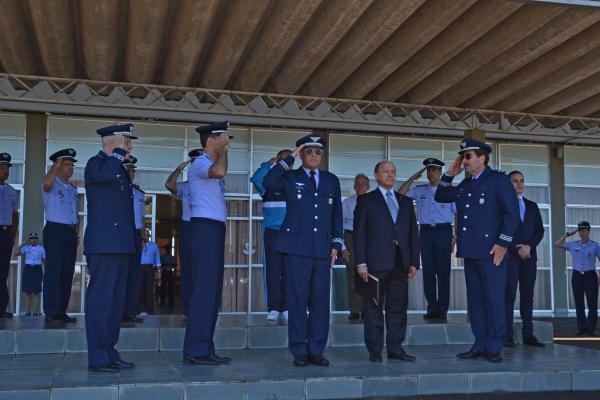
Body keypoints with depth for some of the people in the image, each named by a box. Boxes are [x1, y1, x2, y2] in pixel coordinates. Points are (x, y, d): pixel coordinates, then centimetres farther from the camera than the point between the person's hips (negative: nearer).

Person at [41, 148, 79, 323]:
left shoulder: (73, 189, 19)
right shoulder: (52, 184, -2)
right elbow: (46, 183, -29)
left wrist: (76, 234, 13)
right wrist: (55, 167, -14)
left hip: (71, 232, 7)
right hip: (55, 230, -7)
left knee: (67, 273, 5)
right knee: (54, 271, -9)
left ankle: (61, 311, 9)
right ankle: (51, 312, -9)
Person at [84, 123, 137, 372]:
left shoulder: (119, 169, 22)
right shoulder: (96, 163, -4)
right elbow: (106, 174, -30)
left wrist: (132, 241, 23)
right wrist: (119, 152, -14)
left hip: (120, 245, 10)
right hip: (103, 244, -9)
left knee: (116, 301, 10)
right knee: (100, 300, -8)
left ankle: (109, 353, 16)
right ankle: (97, 359, -6)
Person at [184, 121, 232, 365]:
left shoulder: (211, 166, 22)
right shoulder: (200, 164, -8)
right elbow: (219, 171, -31)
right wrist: (223, 149, -16)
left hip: (215, 229, 10)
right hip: (204, 228, -10)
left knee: (213, 289, 8)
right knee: (204, 288, -12)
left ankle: (205, 349, 11)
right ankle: (195, 350, -10)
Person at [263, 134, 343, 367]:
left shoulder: (331, 181, 17)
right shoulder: (290, 178, 8)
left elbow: (337, 216, 18)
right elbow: (268, 183, -15)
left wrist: (336, 244, 9)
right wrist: (289, 158, -10)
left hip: (322, 250, 3)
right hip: (296, 248, -3)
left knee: (320, 302, 3)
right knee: (297, 301, -2)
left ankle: (316, 351, 11)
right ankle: (299, 351, 6)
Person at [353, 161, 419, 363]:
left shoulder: (405, 201, 18)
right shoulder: (366, 200, 6)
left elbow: (413, 233, 16)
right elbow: (359, 233, 0)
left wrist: (414, 262, 7)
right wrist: (361, 263, -9)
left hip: (400, 263, 4)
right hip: (376, 262, -4)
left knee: (398, 306, 5)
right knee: (373, 307, 0)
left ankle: (395, 348, 12)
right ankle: (375, 350, 6)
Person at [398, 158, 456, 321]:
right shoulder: (419, 190, 12)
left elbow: (458, 214, 5)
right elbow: (399, 195, 4)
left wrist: (456, 236, -3)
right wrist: (412, 178, 0)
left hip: (443, 231, -2)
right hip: (426, 232, 2)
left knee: (443, 271, -2)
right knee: (428, 271, 3)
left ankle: (442, 309, 5)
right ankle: (431, 308, 10)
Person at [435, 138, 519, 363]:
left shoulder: (499, 180, -3)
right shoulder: (465, 185, 18)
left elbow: (512, 213, -9)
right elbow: (441, 197, 25)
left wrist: (503, 243, -14)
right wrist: (449, 175, 12)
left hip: (491, 251, -7)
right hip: (470, 251, 7)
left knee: (494, 299, -4)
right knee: (475, 300, 8)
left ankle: (494, 348, 1)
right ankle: (480, 346, 14)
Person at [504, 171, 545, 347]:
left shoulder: (532, 206, 19)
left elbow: (540, 230, 12)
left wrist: (529, 246, -6)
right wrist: (517, 249, -9)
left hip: (529, 255, 4)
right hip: (509, 255, -4)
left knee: (527, 295, 3)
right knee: (509, 294, -8)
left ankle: (528, 334, 4)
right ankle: (507, 335, -9)